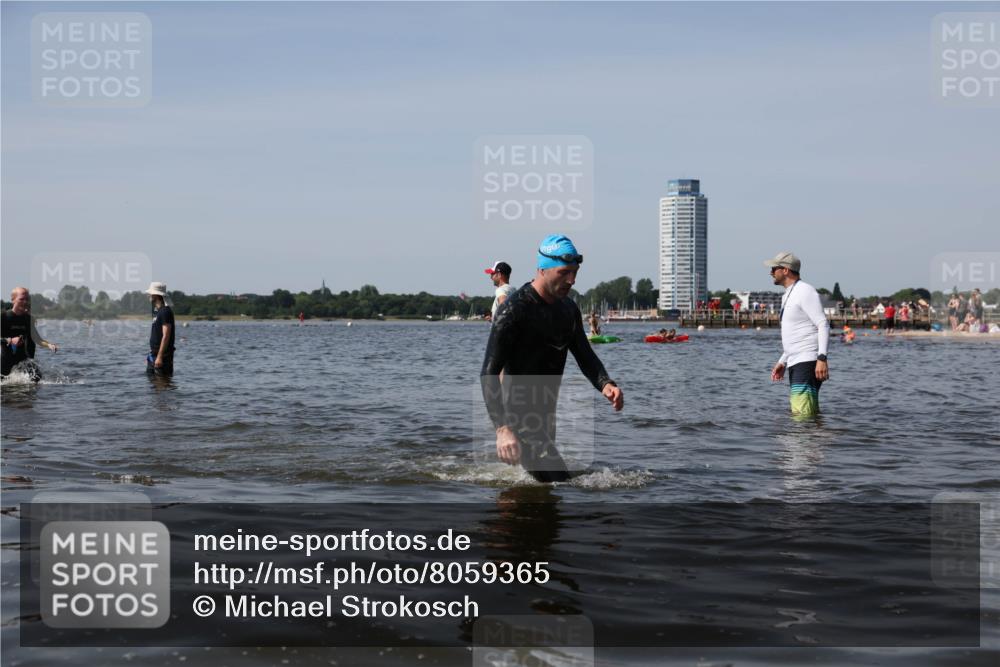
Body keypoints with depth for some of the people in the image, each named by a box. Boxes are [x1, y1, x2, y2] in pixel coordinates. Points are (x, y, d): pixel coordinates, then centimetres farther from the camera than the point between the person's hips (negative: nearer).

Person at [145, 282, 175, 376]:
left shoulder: (165, 311, -15)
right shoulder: (156, 311, 15)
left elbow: (166, 336, -21)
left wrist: (159, 357, -24)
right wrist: (151, 354, 20)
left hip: (163, 355, -10)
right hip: (154, 354, 10)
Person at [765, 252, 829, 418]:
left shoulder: (805, 292, -9)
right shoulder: (788, 296, 22)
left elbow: (823, 325, -17)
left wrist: (822, 358, -27)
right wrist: (782, 362, 21)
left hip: (808, 362, -10)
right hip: (795, 363, 10)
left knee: (801, 413, -19)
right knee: (810, 413, 10)